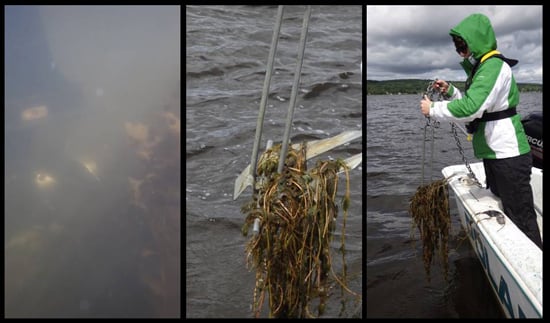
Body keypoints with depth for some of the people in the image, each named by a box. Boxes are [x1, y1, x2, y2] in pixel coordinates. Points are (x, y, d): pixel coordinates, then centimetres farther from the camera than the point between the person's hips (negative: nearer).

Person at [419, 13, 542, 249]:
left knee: (521, 219, -4)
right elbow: (475, 106, 20)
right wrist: (450, 92, 6)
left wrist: (432, 110, -17)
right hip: (495, 153, 10)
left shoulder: (494, 66, -17)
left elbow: (470, 108, -29)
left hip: (508, 155, -10)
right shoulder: (483, 67, 14)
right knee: (504, 212, 18)